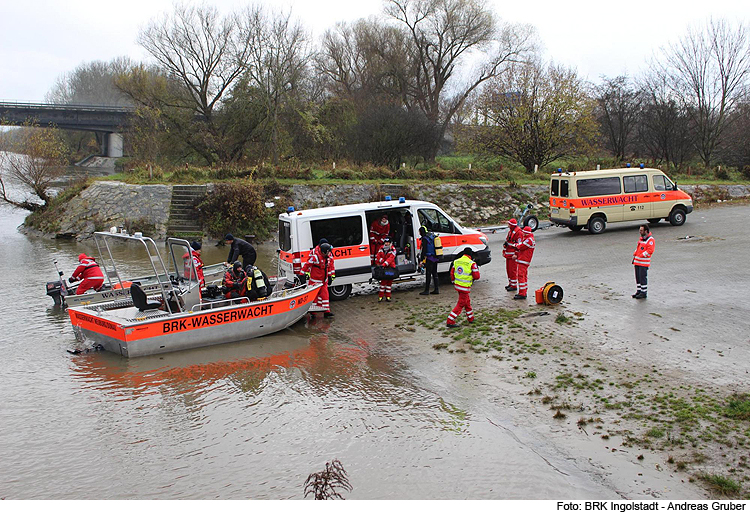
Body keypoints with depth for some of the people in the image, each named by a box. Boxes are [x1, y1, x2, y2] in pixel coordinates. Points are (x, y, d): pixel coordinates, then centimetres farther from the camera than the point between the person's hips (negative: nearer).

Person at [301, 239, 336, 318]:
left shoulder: (329, 256, 0)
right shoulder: (315, 256, -22)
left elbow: (330, 265, 14)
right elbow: (307, 265, -18)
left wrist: (331, 275, 17)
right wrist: (306, 274, -16)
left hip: (324, 280, 6)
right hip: (315, 280, -6)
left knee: (324, 294, 7)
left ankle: (326, 311, 10)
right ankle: (312, 312, 12)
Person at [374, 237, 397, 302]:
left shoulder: (393, 249, -9)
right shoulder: (381, 248, 4)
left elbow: (390, 258, -21)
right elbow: (377, 257, 5)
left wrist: (384, 264, -31)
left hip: (391, 267, -1)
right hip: (383, 267, 1)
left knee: (389, 282, 3)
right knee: (383, 281, -5)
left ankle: (388, 297, 10)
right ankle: (380, 296, 0)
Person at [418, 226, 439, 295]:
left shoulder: (424, 239, -12)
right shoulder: (432, 236, 14)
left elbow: (423, 250, -16)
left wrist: (421, 260, -14)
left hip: (429, 258, -8)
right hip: (435, 258, 9)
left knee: (428, 274, -5)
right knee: (434, 273, 13)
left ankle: (427, 290, -3)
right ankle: (436, 289, 14)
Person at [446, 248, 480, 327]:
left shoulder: (456, 261, 3)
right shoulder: (472, 264, -14)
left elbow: (452, 273, 12)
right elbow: (476, 276, -10)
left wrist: (453, 282, 25)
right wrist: (476, 269, 10)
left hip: (457, 285, 7)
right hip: (465, 287, -7)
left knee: (467, 301, 23)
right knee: (460, 304, 0)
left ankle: (471, 318, 36)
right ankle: (450, 322, -5)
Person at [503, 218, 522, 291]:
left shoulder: (518, 232, -15)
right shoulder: (510, 231, 16)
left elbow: (519, 244, -19)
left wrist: (516, 254, -22)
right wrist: (504, 251, 23)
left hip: (513, 255, -10)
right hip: (508, 254, 10)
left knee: (513, 270, -7)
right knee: (508, 269, 14)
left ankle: (514, 286, -1)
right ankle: (510, 283, 26)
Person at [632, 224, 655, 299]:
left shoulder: (650, 240, -12)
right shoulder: (640, 238, 16)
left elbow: (650, 251, -20)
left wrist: (641, 256, -19)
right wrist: (634, 255, 12)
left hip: (644, 263, -8)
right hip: (637, 262, 8)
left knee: (643, 277, -5)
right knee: (638, 277, 12)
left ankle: (644, 292, 3)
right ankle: (638, 291, 21)